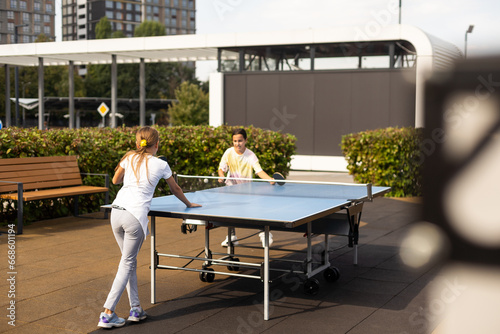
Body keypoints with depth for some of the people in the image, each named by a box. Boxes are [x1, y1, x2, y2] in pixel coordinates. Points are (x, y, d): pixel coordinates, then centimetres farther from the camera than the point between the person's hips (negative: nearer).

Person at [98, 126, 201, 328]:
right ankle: (107, 314, -3)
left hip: (116, 211, 5)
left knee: (129, 261, 16)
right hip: (135, 216, -5)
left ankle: (135, 308, 15)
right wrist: (189, 204, 36)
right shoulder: (160, 164, 5)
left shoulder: (129, 158, 13)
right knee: (127, 264, 1)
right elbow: (175, 189, 20)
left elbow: (115, 180, 27)